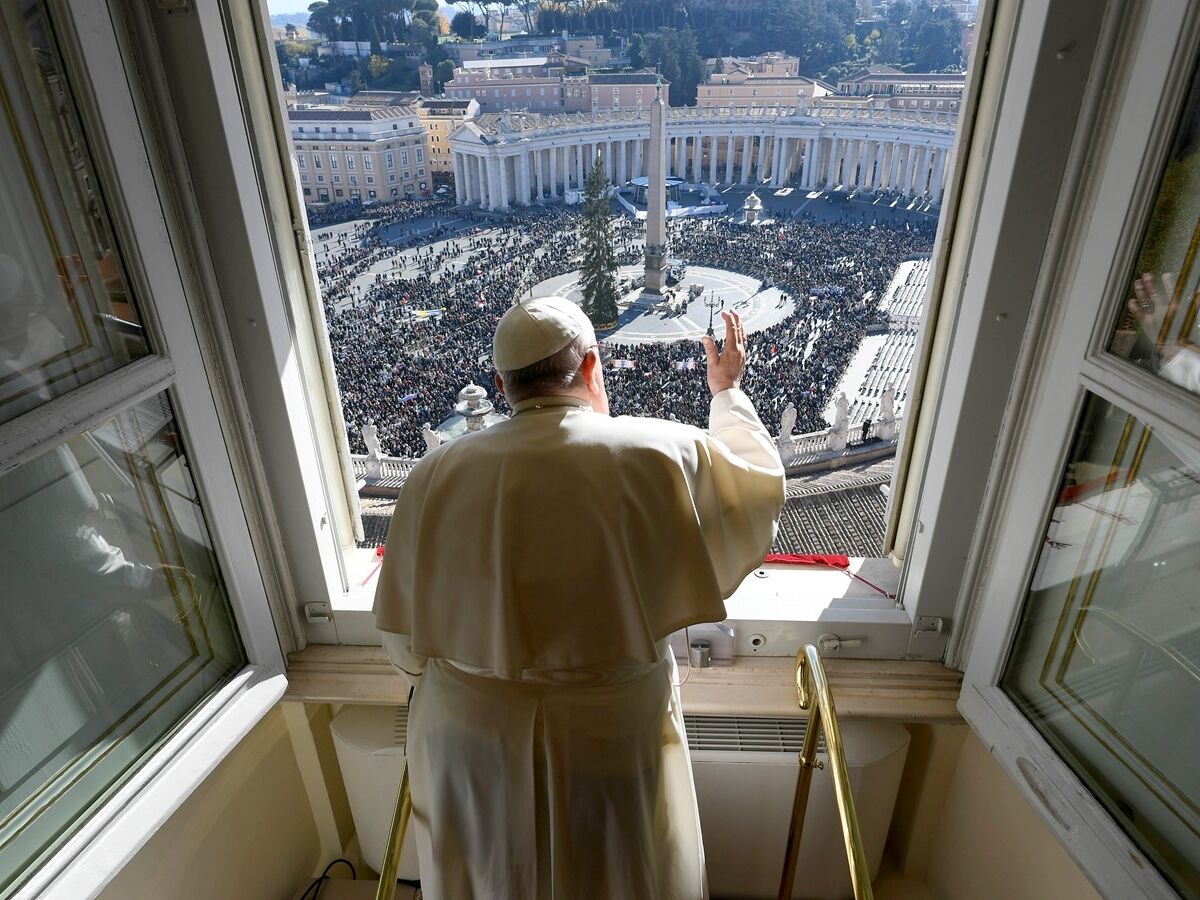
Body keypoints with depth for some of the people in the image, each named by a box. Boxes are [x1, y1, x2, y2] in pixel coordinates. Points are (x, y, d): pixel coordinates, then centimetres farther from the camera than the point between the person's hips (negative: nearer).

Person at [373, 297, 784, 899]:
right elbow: (759, 480, 2)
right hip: (612, 743, -1)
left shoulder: (435, 478, -13)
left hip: (471, 743, 2)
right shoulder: (659, 458, -19)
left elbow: (404, 640, -4)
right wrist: (729, 393, 17)